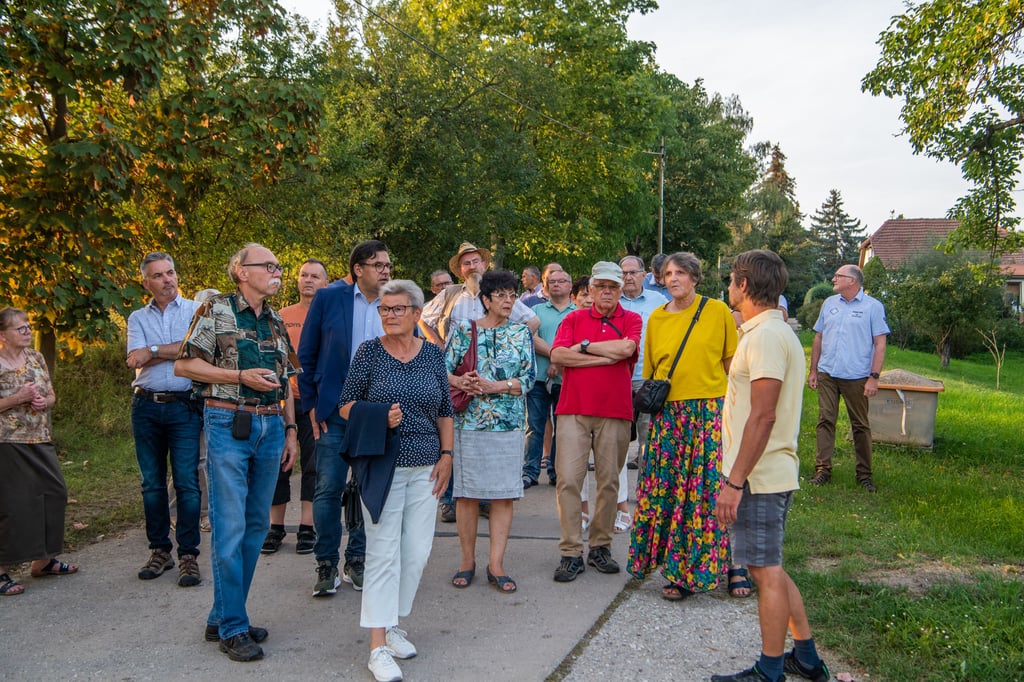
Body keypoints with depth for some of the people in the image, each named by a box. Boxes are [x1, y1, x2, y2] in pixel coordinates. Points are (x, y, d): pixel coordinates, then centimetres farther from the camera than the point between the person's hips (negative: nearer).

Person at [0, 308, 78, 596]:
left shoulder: (36, 357, 9)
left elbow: (51, 394, 15)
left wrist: (44, 401, -6)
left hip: (40, 441, 7)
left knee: (54, 494, 9)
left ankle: (42, 560, 25)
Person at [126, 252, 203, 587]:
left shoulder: (196, 310, 4)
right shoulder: (138, 318, 12)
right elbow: (135, 360, -3)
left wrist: (154, 351, -7)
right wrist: (176, 351, -7)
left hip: (185, 406, -3)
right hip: (146, 407, 3)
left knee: (187, 482, -6)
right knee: (152, 483, 9)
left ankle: (188, 555, 1)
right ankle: (159, 550, 20)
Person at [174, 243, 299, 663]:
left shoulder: (276, 321, 15)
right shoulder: (216, 310, -3)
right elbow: (184, 365, -7)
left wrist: (290, 431, 14)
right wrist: (241, 377, -14)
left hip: (270, 427, 7)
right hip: (228, 424, -6)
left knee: (256, 526, 9)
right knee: (230, 528, -5)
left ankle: (223, 617, 22)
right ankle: (232, 628, 6)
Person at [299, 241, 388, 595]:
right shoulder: (328, 298, -2)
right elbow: (306, 355, 2)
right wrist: (311, 404, -2)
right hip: (335, 412, -2)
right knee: (329, 489, 0)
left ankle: (357, 560, 23)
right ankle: (327, 564, 15)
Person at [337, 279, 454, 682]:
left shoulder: (432, 354, 6)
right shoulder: (369, 352, -2)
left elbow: (445, 411, 12)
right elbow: (346, 405, -1)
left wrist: (446, 455, 5)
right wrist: (379, 419, -18)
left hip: (425, 467, 4)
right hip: (381, 464, -3)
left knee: (417, 551, 6)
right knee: (383, 551, -4)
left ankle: (391, 624, 25)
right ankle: (378, 646, 2)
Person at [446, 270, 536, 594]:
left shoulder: (521, 333, 7)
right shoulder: (464, 330, 4)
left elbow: (529, 378, -1)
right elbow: (443, 371, 1)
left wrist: (494, 386, -14)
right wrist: (460, 382, -19)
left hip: (508, 422, 1)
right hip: (468, 421, -1)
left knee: (504, 494, 1)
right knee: (467, 492, 3)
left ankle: (496, 564, 10)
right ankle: (468, 561, 17)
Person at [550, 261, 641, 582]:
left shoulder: (632, 320, 8)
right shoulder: (573, 319, 11)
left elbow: (627, 348, -14)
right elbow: (558, 354, -6)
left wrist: (584, 346, -6)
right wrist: (607, 356, -8)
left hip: (615, 412, 0)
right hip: (573, 409, 0)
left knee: (609, 481, 7)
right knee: (568, 479, -7)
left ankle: (600, 547, 21)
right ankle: (571, 553, 1)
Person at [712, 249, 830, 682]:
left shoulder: (765, 336, -17)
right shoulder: (777, 331, 16)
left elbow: (762, 417, -22)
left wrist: (733, 482, -21)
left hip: (759, 476, -10)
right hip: (772, 473, 10)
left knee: (766, 572, 1)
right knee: (769, 569, 18)